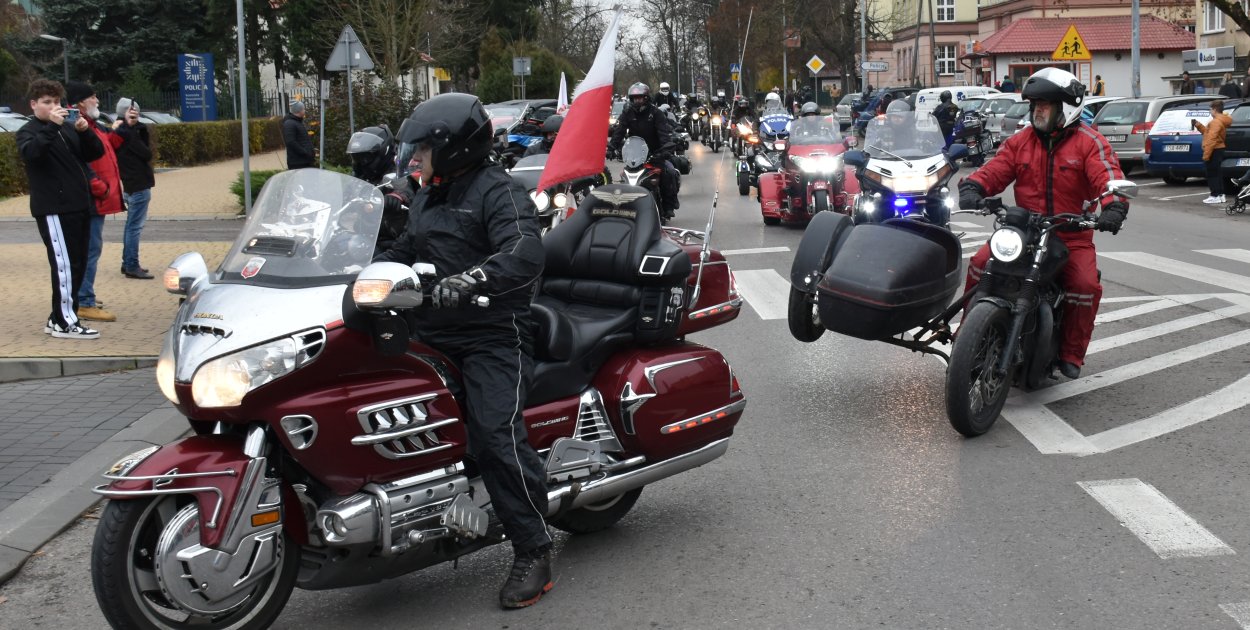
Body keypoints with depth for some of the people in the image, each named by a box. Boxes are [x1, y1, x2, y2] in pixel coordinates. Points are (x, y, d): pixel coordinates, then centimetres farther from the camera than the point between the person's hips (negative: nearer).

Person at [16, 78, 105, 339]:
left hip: (80, 207, 7)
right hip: (54, 209, -7)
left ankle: (58, 318, 20)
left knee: (78, 263, 10)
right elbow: (31, 152, -21)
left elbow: (96, 153, 13)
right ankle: (65, 322, -4)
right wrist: (51, 126, -25)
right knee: (65, 264, -10)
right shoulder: (27, 132, 0)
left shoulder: (68, 128, 16)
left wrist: (85, 131, -4)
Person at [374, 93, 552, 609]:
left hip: (492, 337, -9)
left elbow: (525, 252, -24)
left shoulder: (496, 190, -8)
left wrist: (470, 281, -40)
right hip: (433, 334, 9)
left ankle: (533, 552, -12)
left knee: (496, 436, -23)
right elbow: (406, 251, 29)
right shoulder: (428, 195, 21)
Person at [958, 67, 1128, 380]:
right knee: (980, 264, -19)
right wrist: (972, 187, -25)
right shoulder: (1019, 142, 8)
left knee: (1086, 286, -25)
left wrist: (1114, 207, -37)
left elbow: (1109, 178, -16)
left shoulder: (1088, 142, -3)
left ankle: (1071, 354, -4)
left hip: (1072, 237, -2)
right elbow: (993, 171, -3)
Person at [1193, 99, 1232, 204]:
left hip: (1214, 151, -10)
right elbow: (1207, 132, 22)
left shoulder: (1216, 122, -18)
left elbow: (1212, 139, -24)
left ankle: (1215, 196, -6)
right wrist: (1198, 125, 16)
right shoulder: (1221, 120, 15)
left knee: (1212, 174, -6)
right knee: (1217, 173, 15)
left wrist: (1206, 154, -25)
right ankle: (1220, 195, 20)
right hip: (1218, 150, 10)